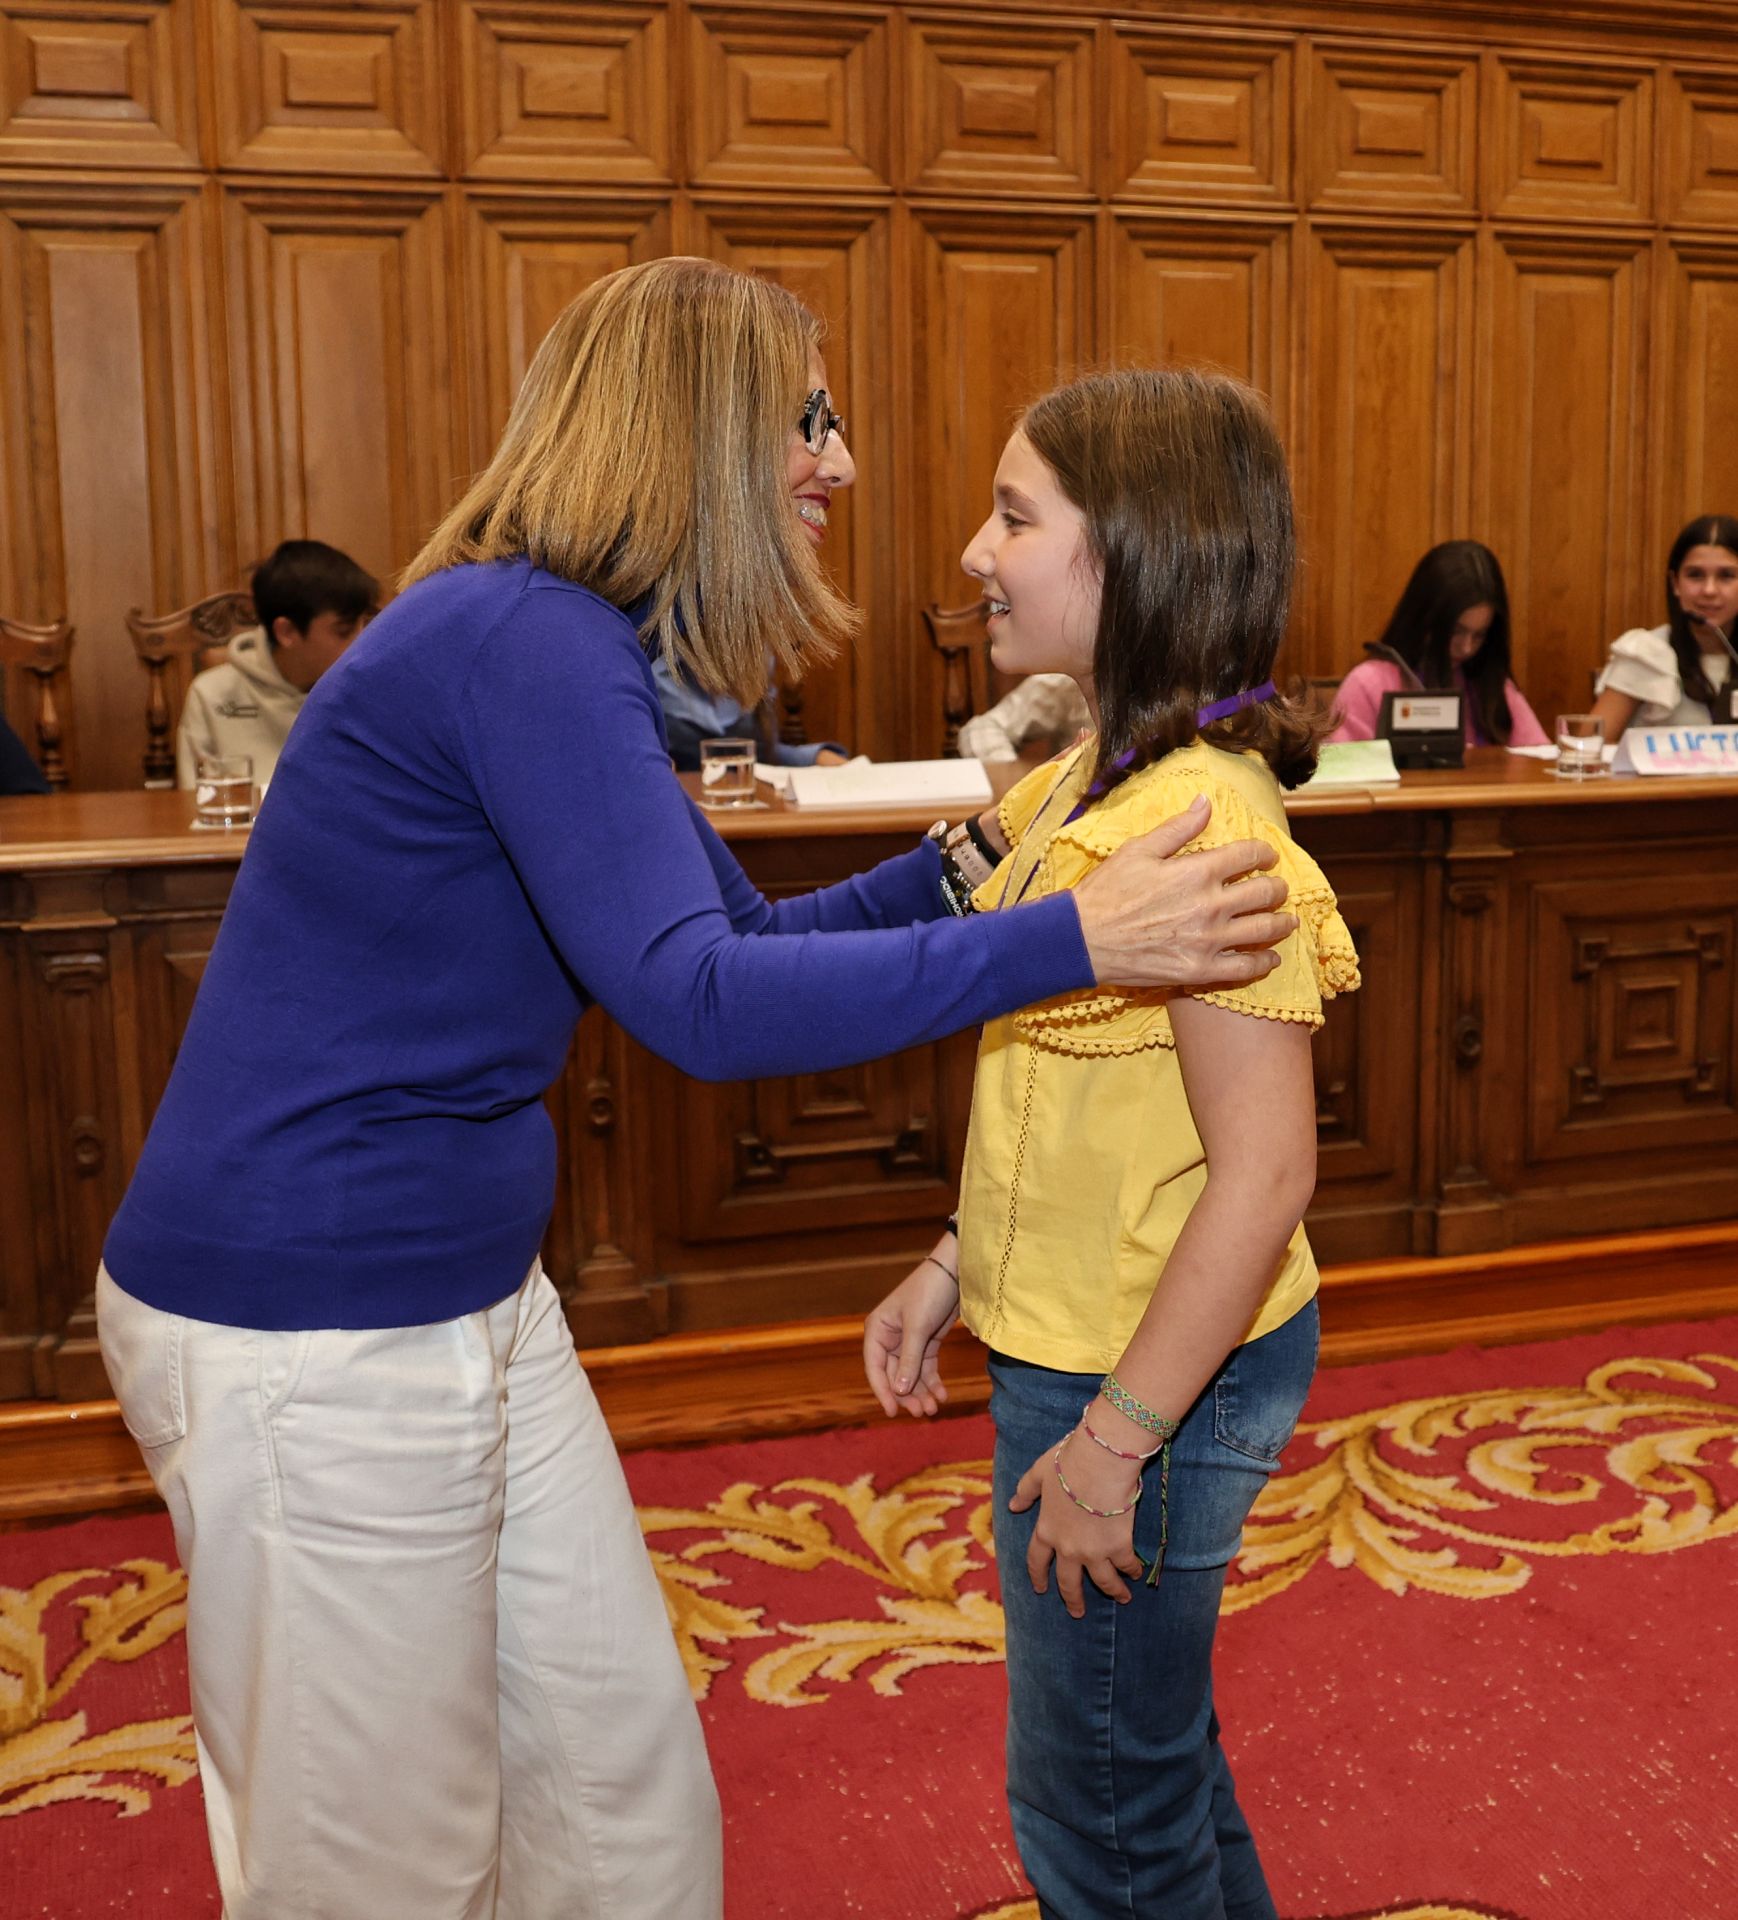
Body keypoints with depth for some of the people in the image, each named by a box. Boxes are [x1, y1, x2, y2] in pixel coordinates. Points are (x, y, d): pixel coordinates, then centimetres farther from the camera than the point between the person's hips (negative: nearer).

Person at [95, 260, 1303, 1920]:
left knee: (625, 1784, 18)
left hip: (473, 1304, 9)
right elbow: (701, 1002, -29)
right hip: (310, 1331, -9)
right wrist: (1073, 940, -27)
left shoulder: (566, 648, 11)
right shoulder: (521, 641, -21)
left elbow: (745, 932, 17)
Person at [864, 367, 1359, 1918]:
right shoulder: (1090, 786, 5)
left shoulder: (1205, 826, -25)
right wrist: (955, 1267, 13)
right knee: (1153, 1747, 27)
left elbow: (1263, 1170, -25)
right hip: (1075, 1344, 9)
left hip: (1157, 1372, -9)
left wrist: (1112, 1440, -22)